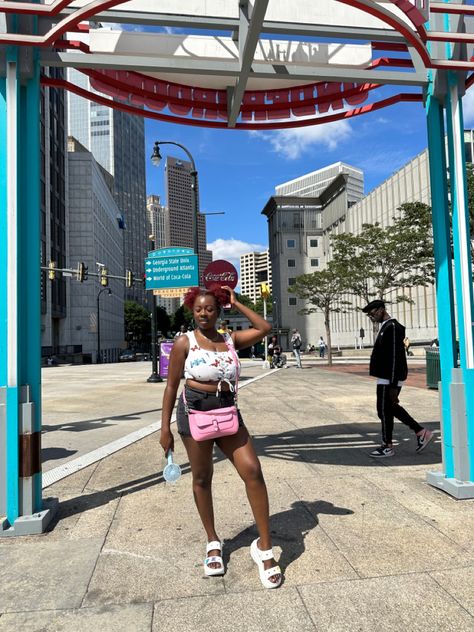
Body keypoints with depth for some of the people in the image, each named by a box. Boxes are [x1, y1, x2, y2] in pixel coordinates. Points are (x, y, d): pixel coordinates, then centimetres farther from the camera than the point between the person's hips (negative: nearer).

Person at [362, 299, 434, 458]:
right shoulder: (386, 327, 13)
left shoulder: (392, 327, -18)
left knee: (384, 410, 0)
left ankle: (387, 446, 14)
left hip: (389, 379, -10)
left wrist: (393, 385, -22)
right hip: (386, 378, 10)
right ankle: (421, 432, 24)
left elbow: (395, 358, -22)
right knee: (391, 407, 17)